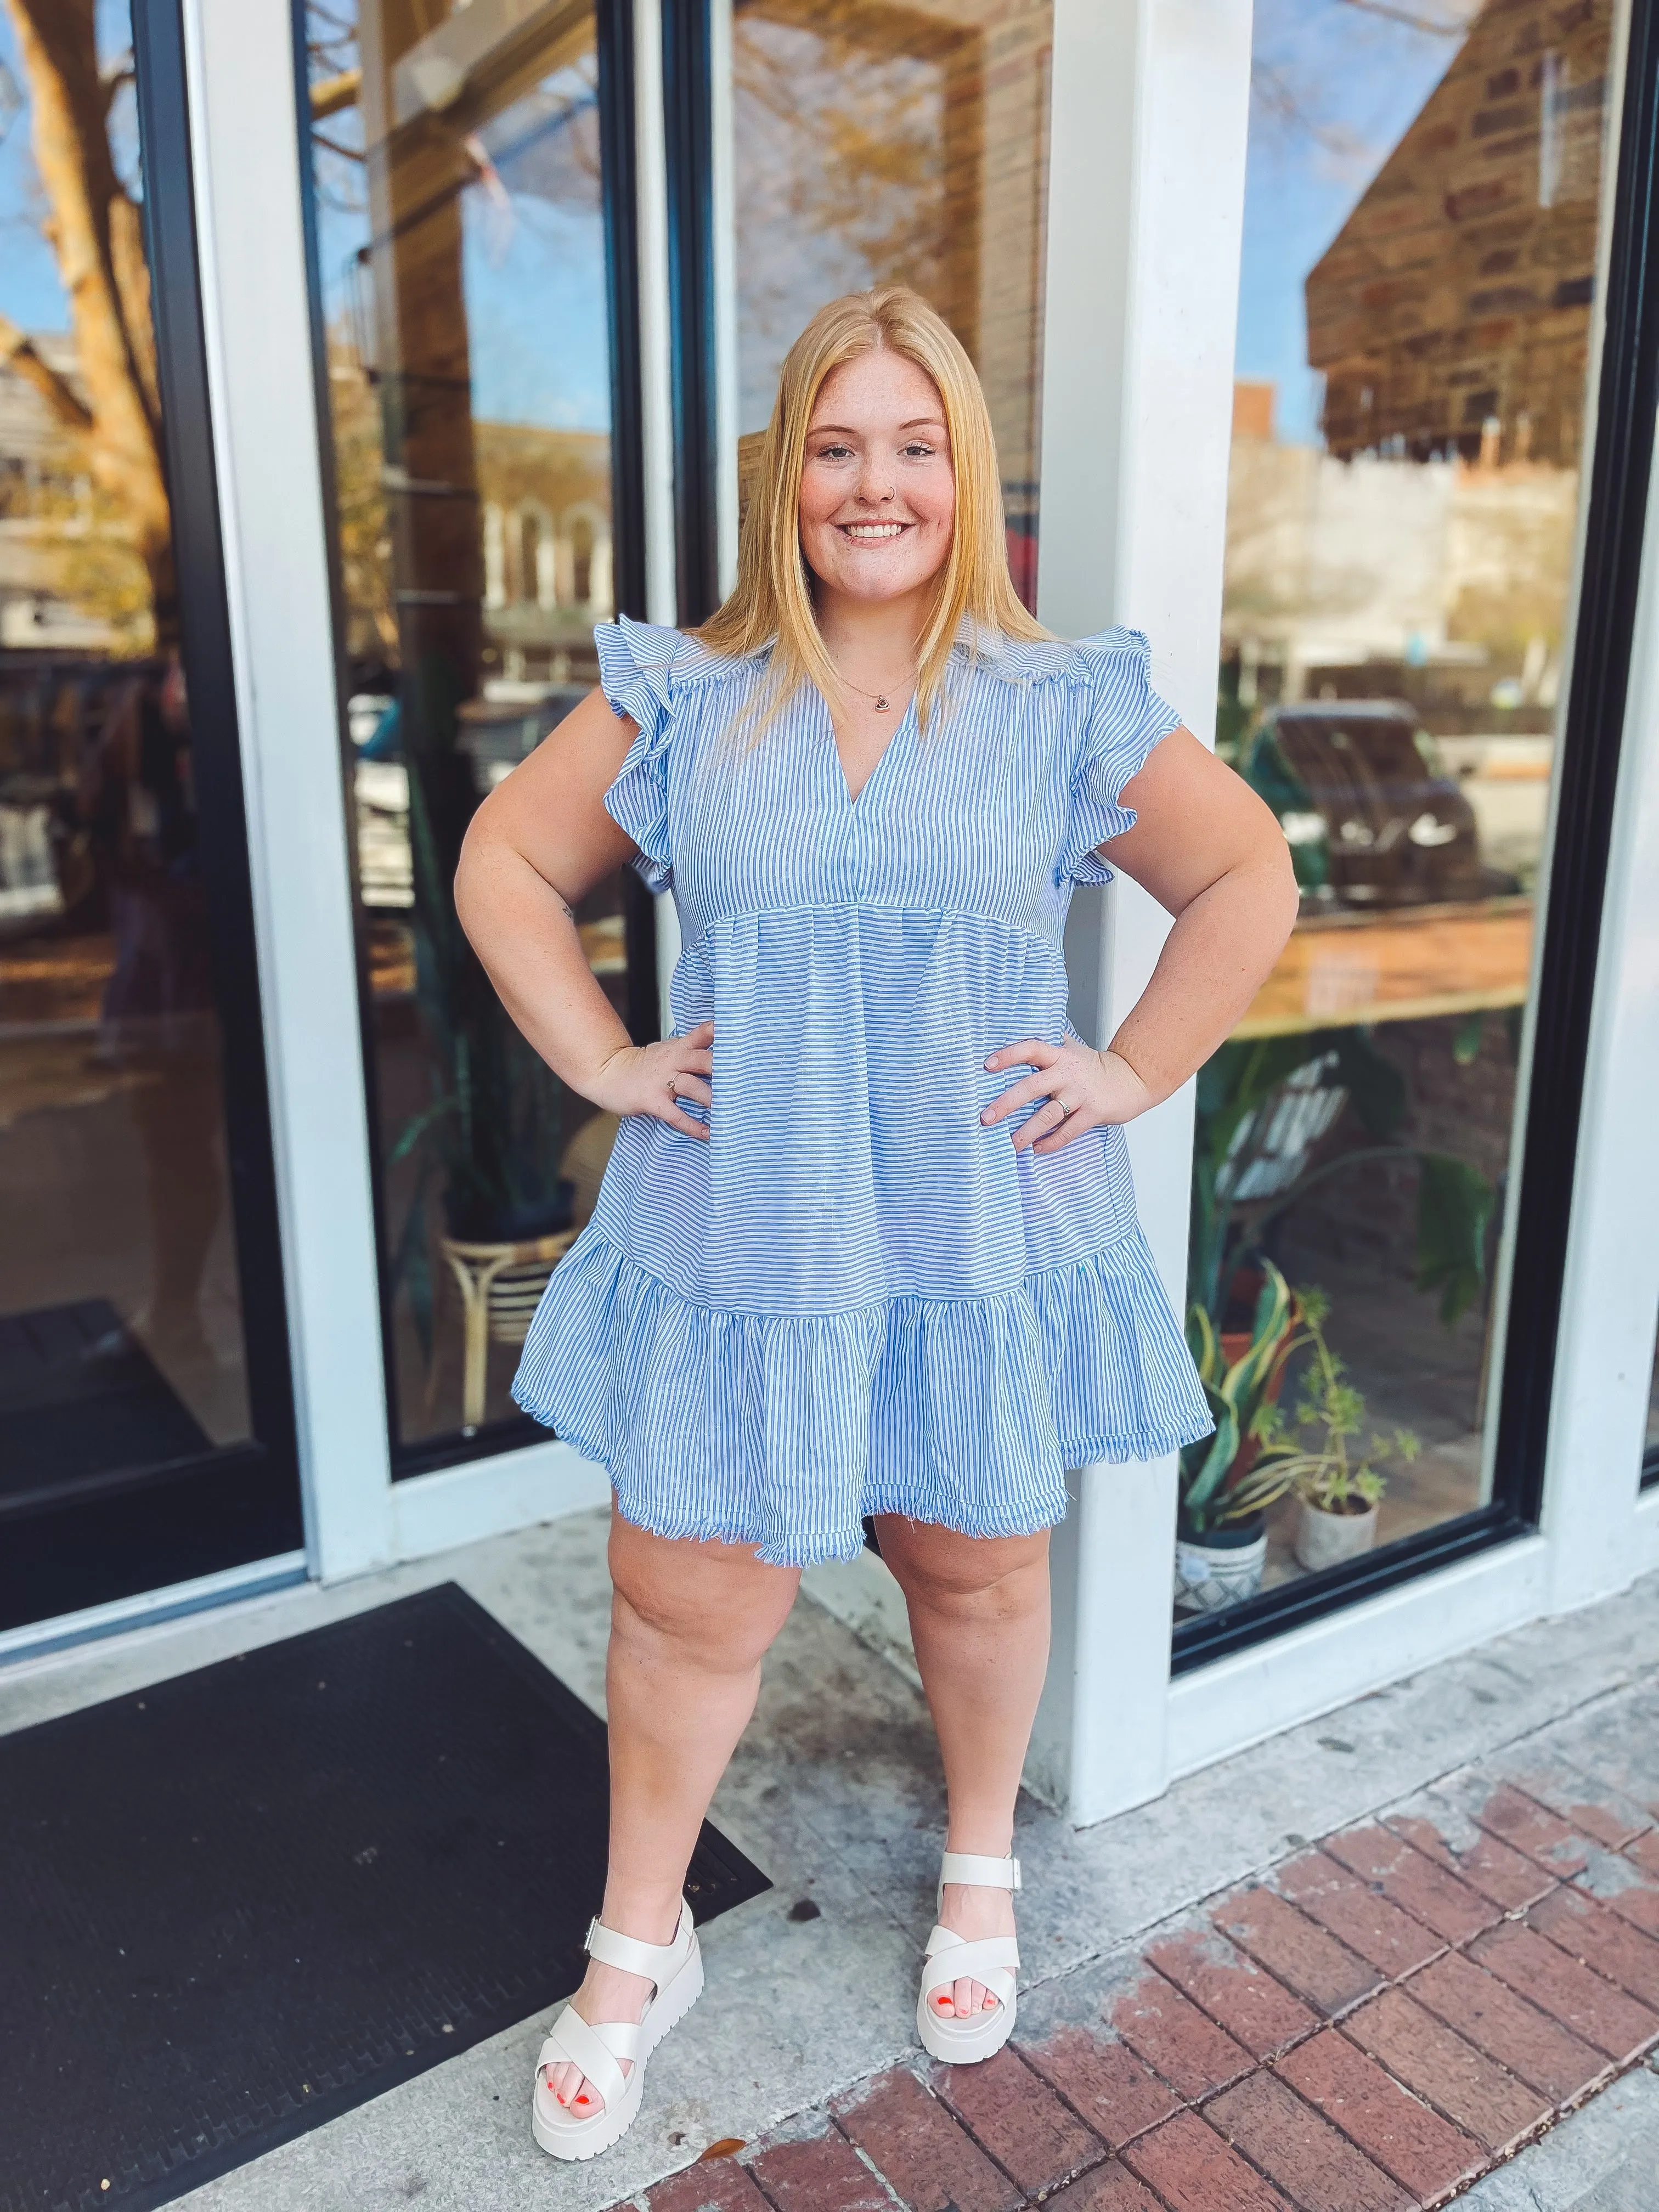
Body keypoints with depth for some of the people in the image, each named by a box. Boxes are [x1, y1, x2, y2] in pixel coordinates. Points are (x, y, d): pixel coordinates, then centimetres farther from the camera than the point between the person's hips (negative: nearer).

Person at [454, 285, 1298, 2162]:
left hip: (983, 1239, 0)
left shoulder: (1064, 706, -1)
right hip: (737, 1244, 1)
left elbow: (1249, 880, 6)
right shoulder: (682, 698, 1)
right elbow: (504, 865, 8)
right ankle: (637, 1951, 35)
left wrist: (1136, 1071, -2)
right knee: (688, 1605, 8)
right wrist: (603, 1062, -2)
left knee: (978, 1574, 17)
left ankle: (979, 1873, 47)